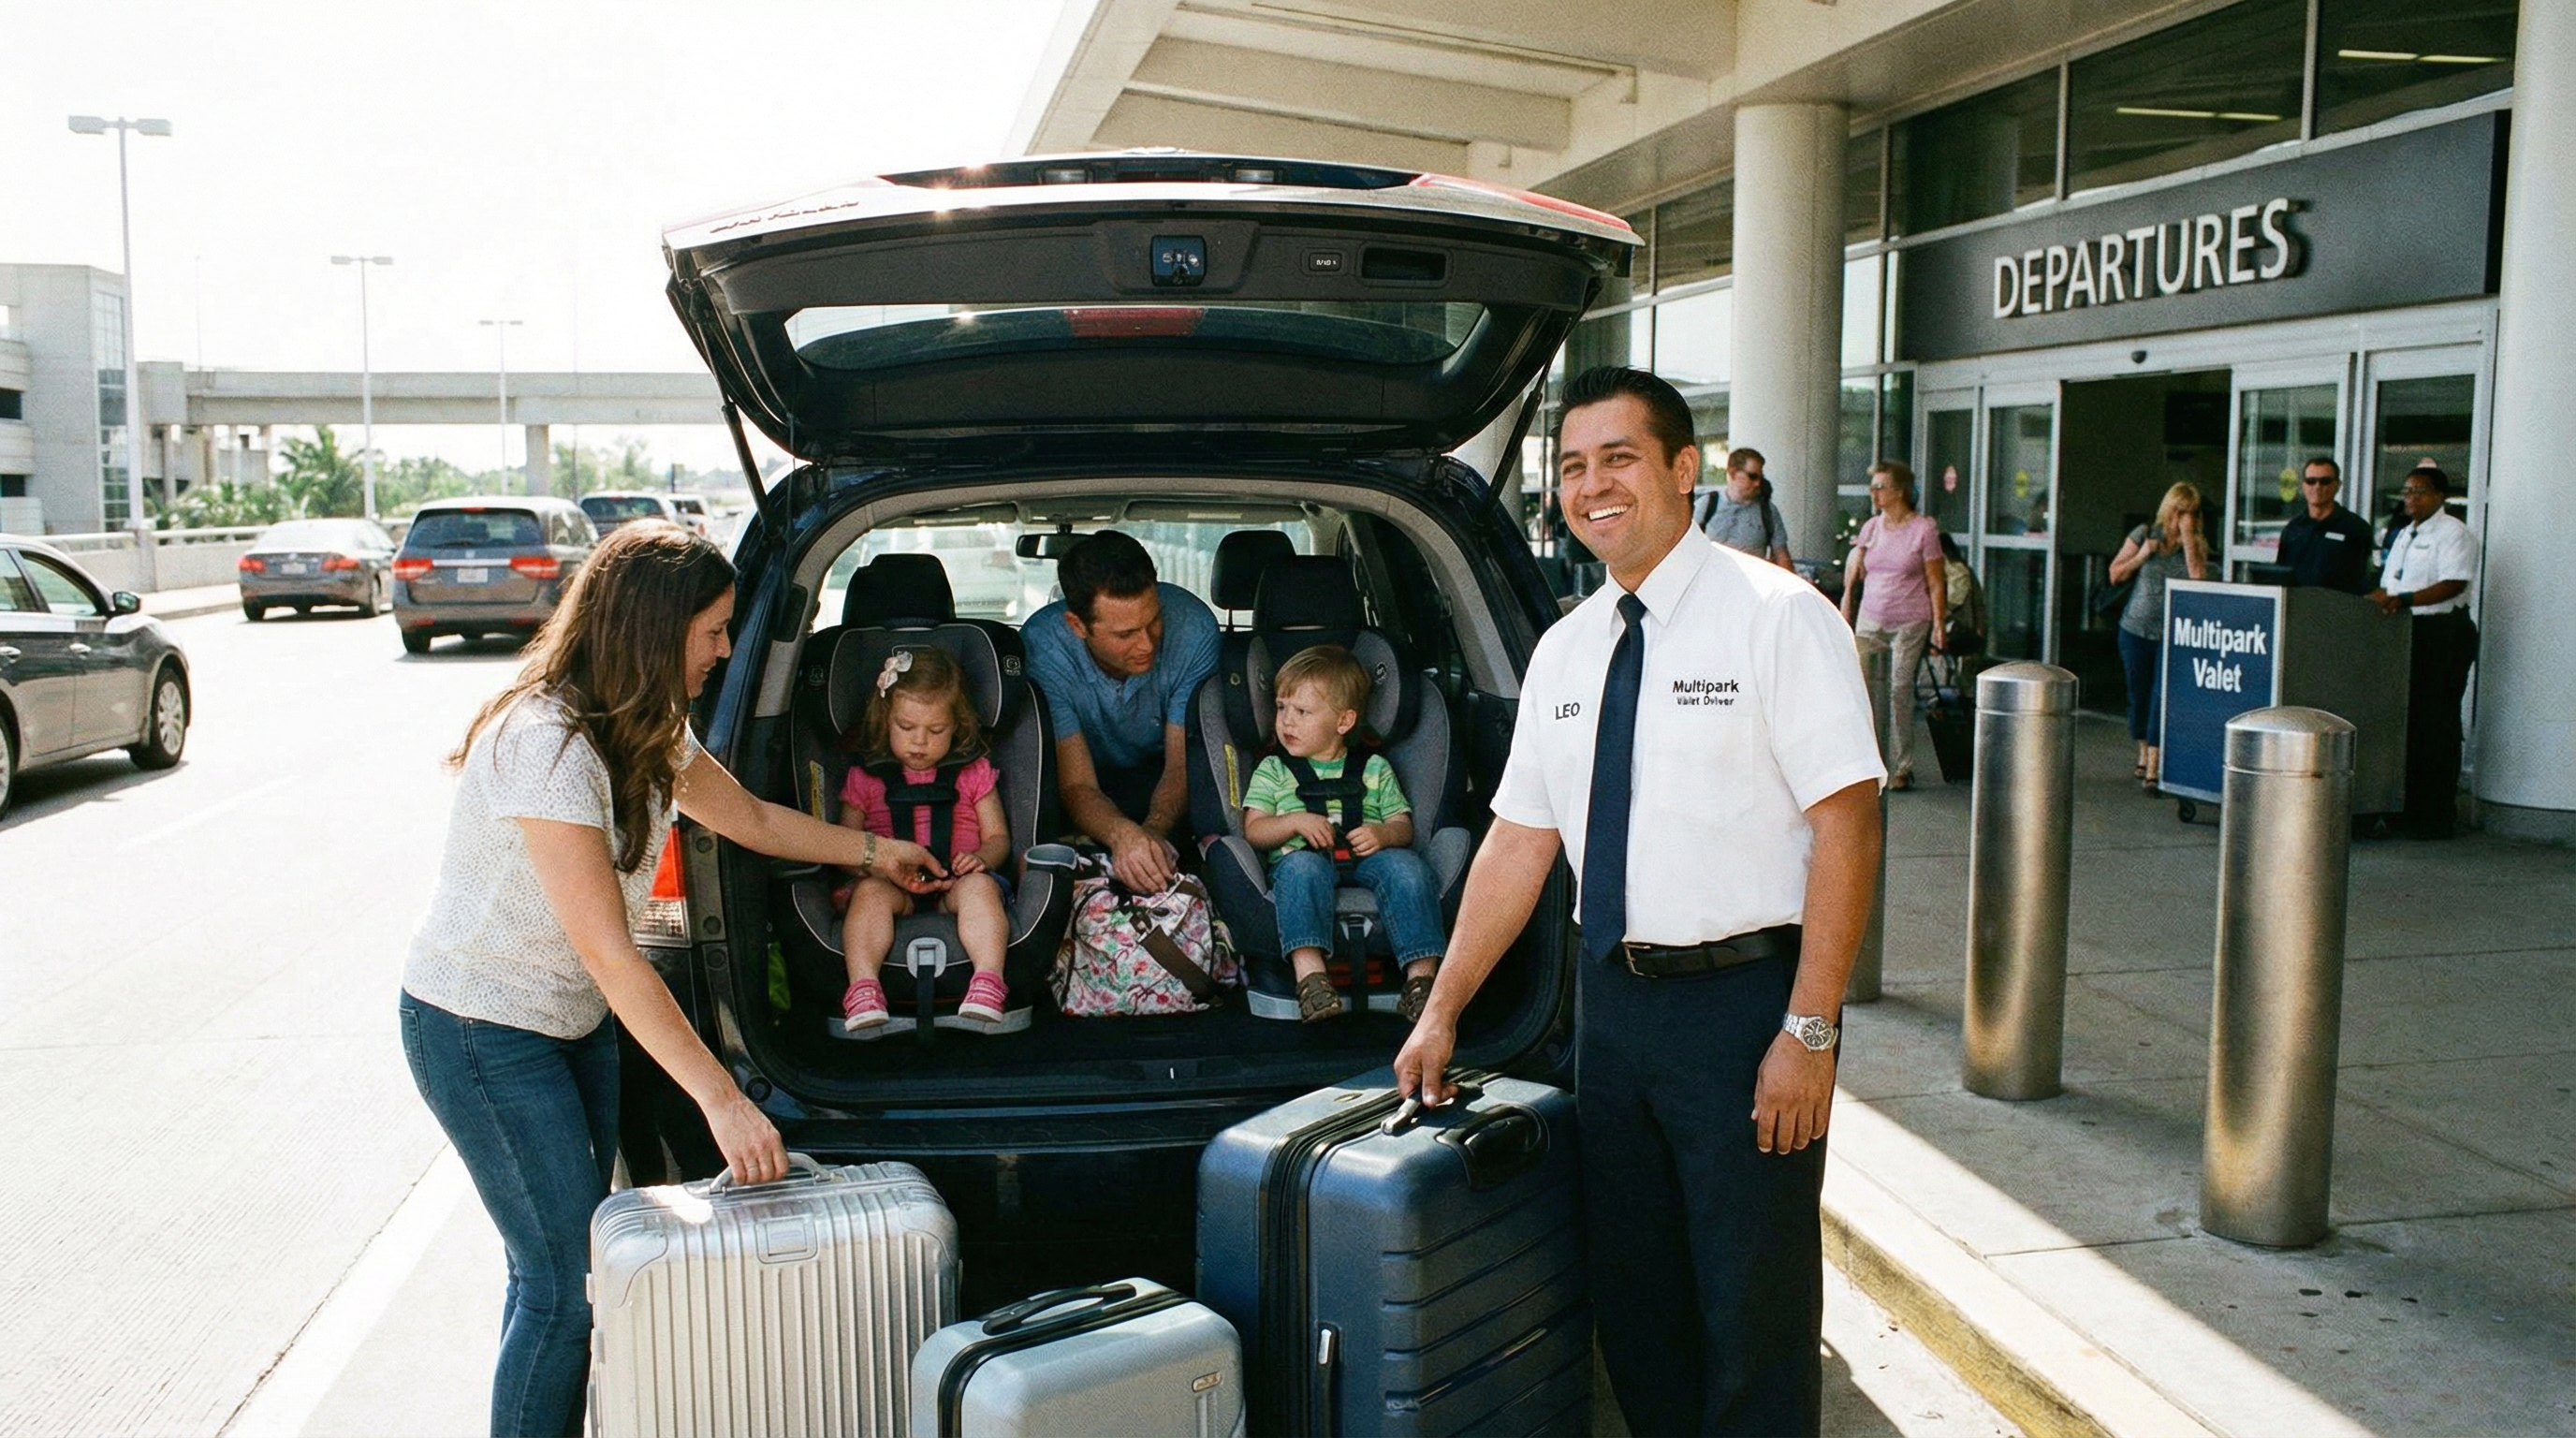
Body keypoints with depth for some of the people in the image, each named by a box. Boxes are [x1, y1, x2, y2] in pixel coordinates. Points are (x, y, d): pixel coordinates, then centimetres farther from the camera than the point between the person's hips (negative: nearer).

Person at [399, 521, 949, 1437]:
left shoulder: (644, 732, 0)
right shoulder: (546, 744, -29)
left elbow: (752, 819, 19)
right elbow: (610, 953, -31)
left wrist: (871, 852, 26)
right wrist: (722, 1100, -32)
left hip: (576, 1017, 8)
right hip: (480, 1029, -8)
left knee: (570, 1256, 9)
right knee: (568, 1275, -8)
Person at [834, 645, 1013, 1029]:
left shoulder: (974, 773, 16)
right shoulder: (864, 778, 15)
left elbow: (998, 837, 14)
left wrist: (982, 857, -11)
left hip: (955, 882, 0)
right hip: (895, 884, 0)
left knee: (980, 887, -32)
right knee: (870, 892, -32)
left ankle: (987, 984, -47)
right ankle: (863, 989, -47)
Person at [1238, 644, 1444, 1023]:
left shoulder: (1374, 768, 20)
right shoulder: (1273, 769, 19)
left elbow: (1404, 827, 14)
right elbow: (1254, 831, 9)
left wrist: (1384, 834, -10)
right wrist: (1295, 822, -9)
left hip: (1364, 860, 1)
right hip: (1305, 861, -1)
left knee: (1406, 864, -31)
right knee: (1301, 865, -37)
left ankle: (1422, 977, -37)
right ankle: (1310, 975, -51)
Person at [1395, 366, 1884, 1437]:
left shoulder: (1777, 616, -9)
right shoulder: (1564, 648, 9)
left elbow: (1846, 824, -14)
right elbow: (1517, 844, 12)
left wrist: (1809, 1030, -18)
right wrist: (1442, 1012, 11)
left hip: (1744, 997, -6)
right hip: (1611, 996, 6)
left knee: (1753, 1308, 4)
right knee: (1632, 1299, 17)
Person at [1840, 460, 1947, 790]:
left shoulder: (1924, 529, -3)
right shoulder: (1871, 527, 10)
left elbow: (1936, 583, -2)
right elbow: (1854, 575, 15)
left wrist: (1939, 625, -6)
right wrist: (1844, 615, 9)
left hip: (1910, 622, -4)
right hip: (1871, 619, 4)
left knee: (1899, 691, -6)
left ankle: (1900, 768, 4)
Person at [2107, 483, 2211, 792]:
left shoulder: (2198, 543, 1)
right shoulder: (2144, 534, 2)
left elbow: (2199, 579, -16)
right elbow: (2115, 574, 6)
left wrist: (2187, 539, -15)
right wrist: (2141, 556, -10)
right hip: (2136, 628, 2)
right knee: (2139, 696, 11)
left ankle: (2153, 770, -10)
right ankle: (2144, 755, 32)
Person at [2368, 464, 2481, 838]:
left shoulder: (2454, 533, -6)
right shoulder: (2404, 535, 21)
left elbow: (2454, 584, -18)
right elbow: (2389, 586, 24)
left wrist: (2405, 600, -28)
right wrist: (2371, 601, 6)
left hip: (2443, 635, -8)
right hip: (2404, 634, 8)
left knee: (2435, 726, -7)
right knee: (2405, 720, 8)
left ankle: (2436, 817, -3)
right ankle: (2407, 810, 14)